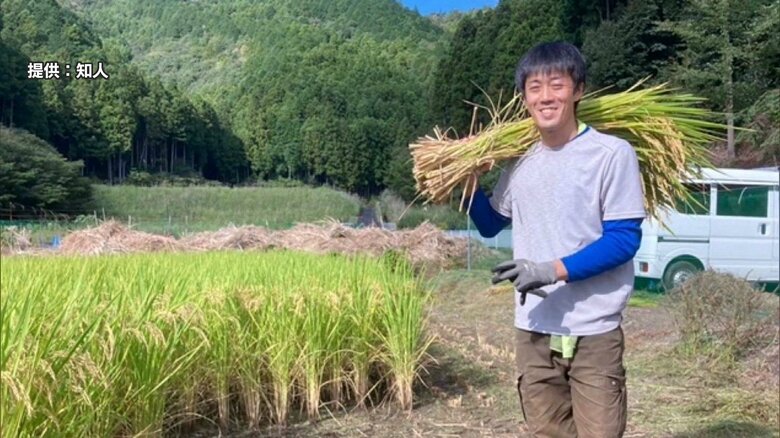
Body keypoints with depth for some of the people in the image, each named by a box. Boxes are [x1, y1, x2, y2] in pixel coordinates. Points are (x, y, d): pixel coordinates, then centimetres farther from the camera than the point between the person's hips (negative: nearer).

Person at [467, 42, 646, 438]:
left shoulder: (613, 153, -8)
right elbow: (489, 225, 21)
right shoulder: (519, 162, 8)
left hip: (593, 332, -5)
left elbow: (625, 239, -11)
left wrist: (555, 270, -21)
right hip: (533, 331, 5)